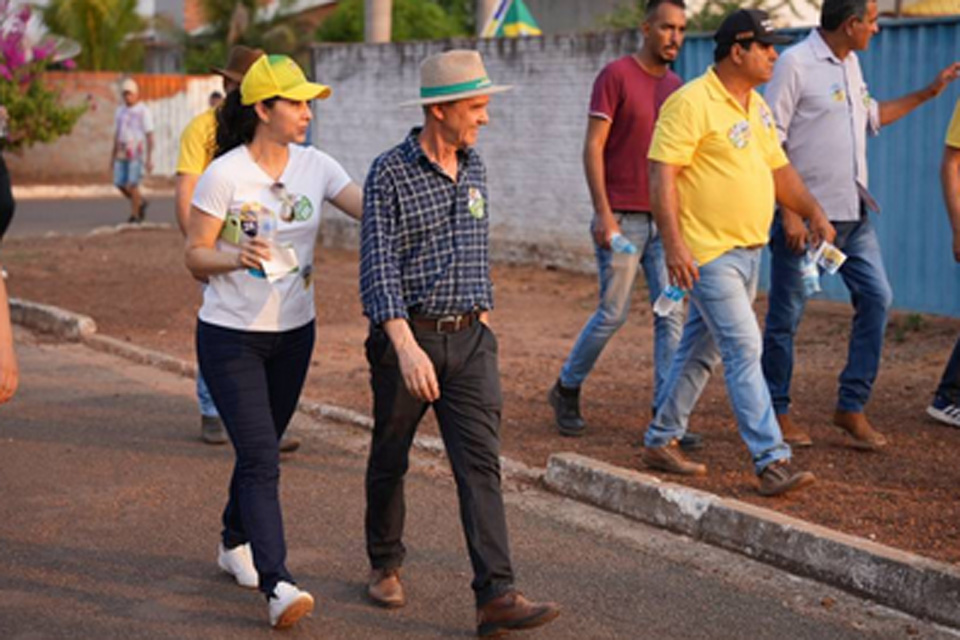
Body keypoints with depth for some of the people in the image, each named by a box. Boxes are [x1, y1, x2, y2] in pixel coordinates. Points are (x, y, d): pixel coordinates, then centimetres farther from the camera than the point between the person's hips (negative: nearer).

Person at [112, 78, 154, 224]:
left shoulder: (143, 111, -4)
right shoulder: (120, 111, 14)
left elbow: (149, 136, -7)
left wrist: (149, 158, -13)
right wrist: (114, 156, 17)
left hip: (138, 153, -6)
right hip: (122, 153, 6)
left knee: (132, 185, -11)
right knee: (120, 184, 3)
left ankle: (135, 215, -1)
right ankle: (140, 203, 25)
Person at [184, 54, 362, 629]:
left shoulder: (315, 167, -1)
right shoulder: (224, 175, -13)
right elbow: (195, 257, -8)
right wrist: (237, 258, -27)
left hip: (294, 332, 5)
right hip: (231, 336, -5)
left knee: (261, 448, 17)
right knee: (260, 458, -12)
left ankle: (236, 546, 39)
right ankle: (277, 585, -15)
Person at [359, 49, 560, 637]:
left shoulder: (474, 167, 8)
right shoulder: (390, 173, -11)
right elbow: (378, 267, -18)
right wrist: (406, 346, -28)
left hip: (469, 339, 4)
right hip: (408, 336, -4)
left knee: (481, 462, -7)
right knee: (390, 459, 12)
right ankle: (386, 566, 34)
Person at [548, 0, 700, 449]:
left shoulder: (676, 87, 12)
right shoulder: (616, 76, -7)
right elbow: (593, 147, -11)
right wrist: (604, 213, -17)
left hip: (664, 220, 6)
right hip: (621, 218, -6)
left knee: (672, 315, 0)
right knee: (613, 313, -2)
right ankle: (567, 390, 20)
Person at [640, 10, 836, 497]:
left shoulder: (756, 106, 15)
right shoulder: (691, 103, -13)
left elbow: (778, 168, 24)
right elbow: (662, 174, -18)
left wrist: (813, 213, 12)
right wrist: (673, 242, -24)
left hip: (748, 251, 9)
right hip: (708, 254, -9)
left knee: (700, 351, 15)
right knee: (745, 350, -11)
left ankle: (661, 442, 26)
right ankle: (772, 462, -10)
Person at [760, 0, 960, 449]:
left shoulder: (850, 64, 14)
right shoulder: (795, 64, -11)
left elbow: (871, 116, 31)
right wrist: (788, 212, -19)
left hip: (853, 212, 8)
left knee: (876, 298, 2)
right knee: (786, 315, 1)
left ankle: (852, 407, 10)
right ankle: (776, 411, 14)